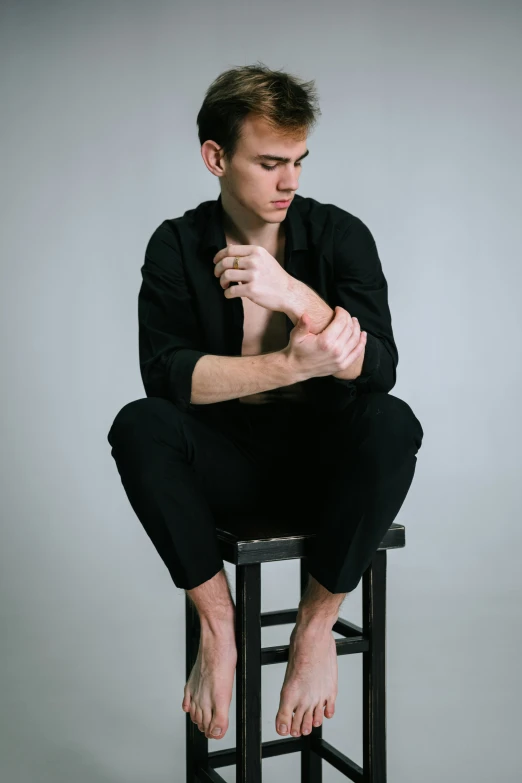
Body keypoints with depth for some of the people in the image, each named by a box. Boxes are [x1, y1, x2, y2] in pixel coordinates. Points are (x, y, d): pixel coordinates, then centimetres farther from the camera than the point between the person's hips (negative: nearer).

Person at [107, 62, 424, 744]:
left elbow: (378, 369, -16)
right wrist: (293, 365, -32)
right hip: (227, 463, 0)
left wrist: (298, 297, -34)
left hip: (324, 458, 0)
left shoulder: (340, 235, -5)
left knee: (394, 423, -32)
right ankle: (217, 619, -12)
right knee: (138, 425, -29)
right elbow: (165, 373, -19)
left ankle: (318, 622, -13)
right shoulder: (177, 246, -4)